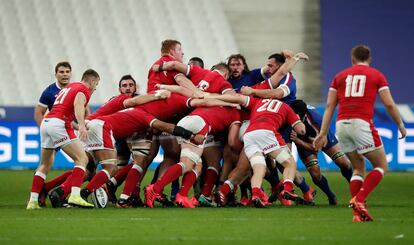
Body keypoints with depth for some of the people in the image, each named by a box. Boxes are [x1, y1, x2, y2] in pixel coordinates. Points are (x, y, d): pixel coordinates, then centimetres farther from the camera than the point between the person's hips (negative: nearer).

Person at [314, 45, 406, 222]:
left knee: (358, 169, 19)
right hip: (362, 124, -4)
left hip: (341, 125, 4)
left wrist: (323, 133, 12)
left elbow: (329, 106, 12)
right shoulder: (377, 75, 11)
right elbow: (389, 104, 3)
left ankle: (358, 213, 6)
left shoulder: (340, 76, 19)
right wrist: (401, 126, 16)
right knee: (381, 166, 9)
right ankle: (359, 199, -11)